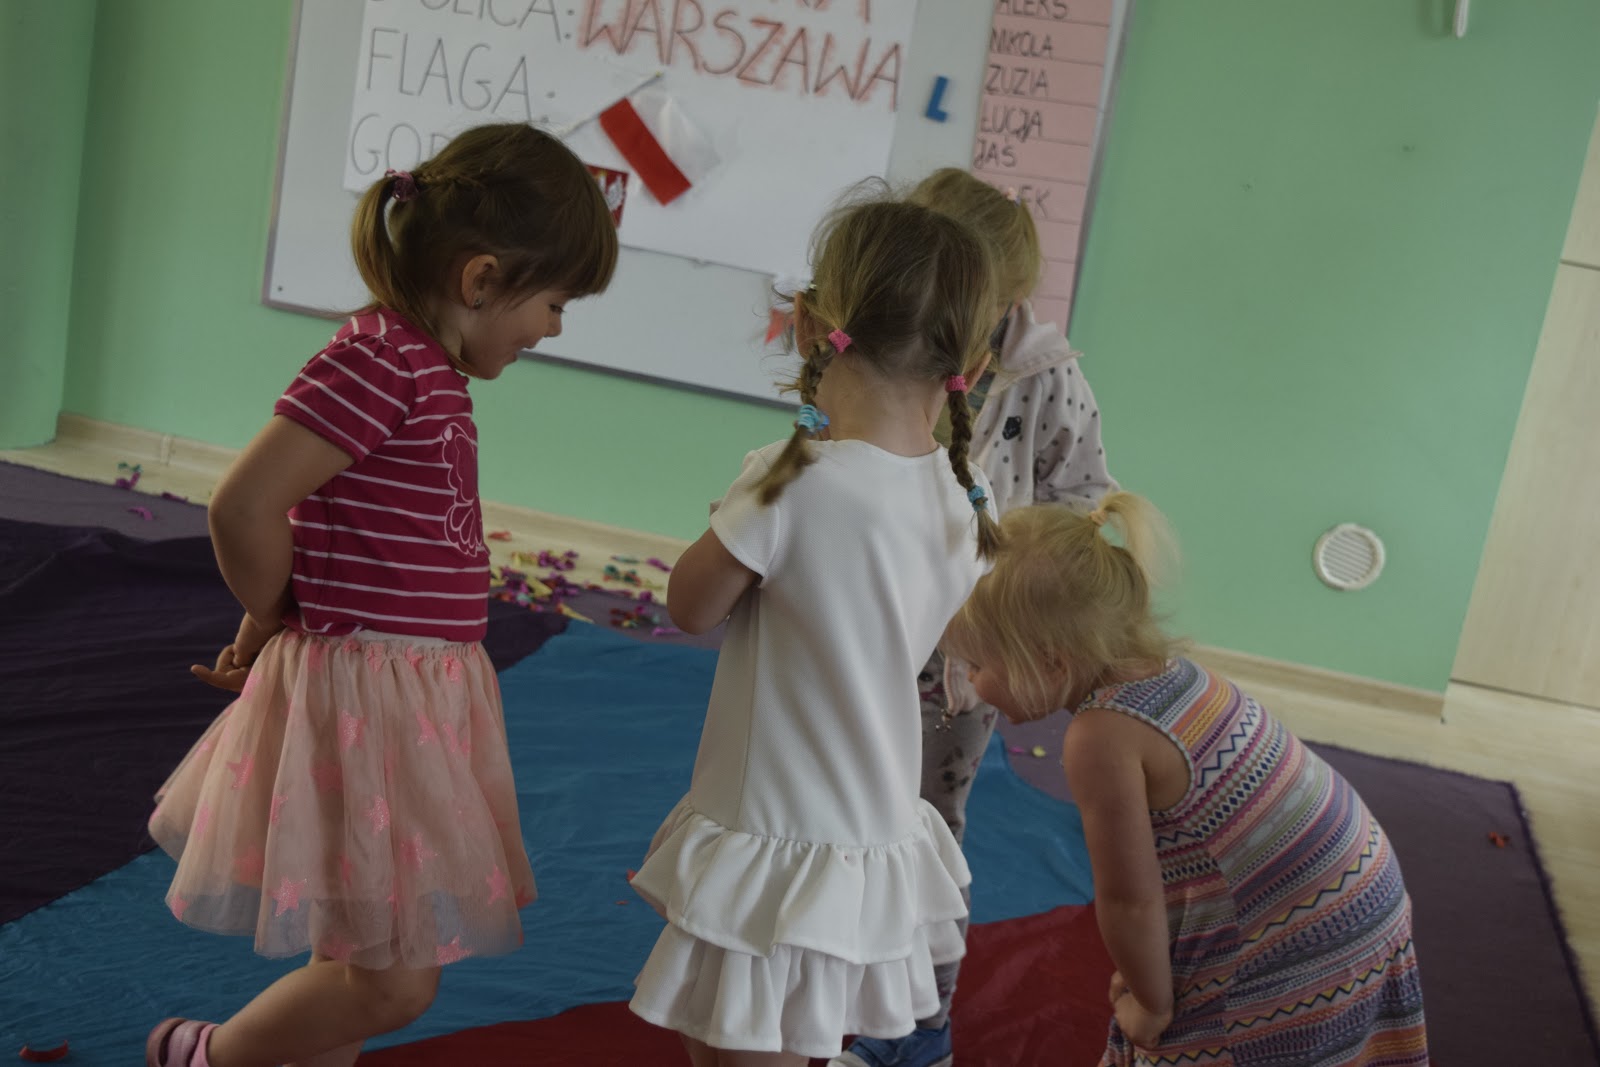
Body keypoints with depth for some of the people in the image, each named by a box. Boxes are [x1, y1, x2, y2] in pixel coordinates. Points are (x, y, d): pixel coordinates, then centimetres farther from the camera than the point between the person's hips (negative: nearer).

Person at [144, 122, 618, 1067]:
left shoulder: (434, 370, 10)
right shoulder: (381, 358, -20)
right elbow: (244, 507, -24)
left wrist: (281, 627, 9)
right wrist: (276, 622, -7)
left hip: (421, 698, 10)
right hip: (359, 695, -10)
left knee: (359, 958, 19)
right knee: (391, 982, 0)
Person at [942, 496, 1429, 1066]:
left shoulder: (1103, 735, -25)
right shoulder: (1166, 670, 1)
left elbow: (1130, 902, -17)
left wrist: (1151, 1007, -2)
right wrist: (1142, 970, 14)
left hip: (1295, 954, -8)